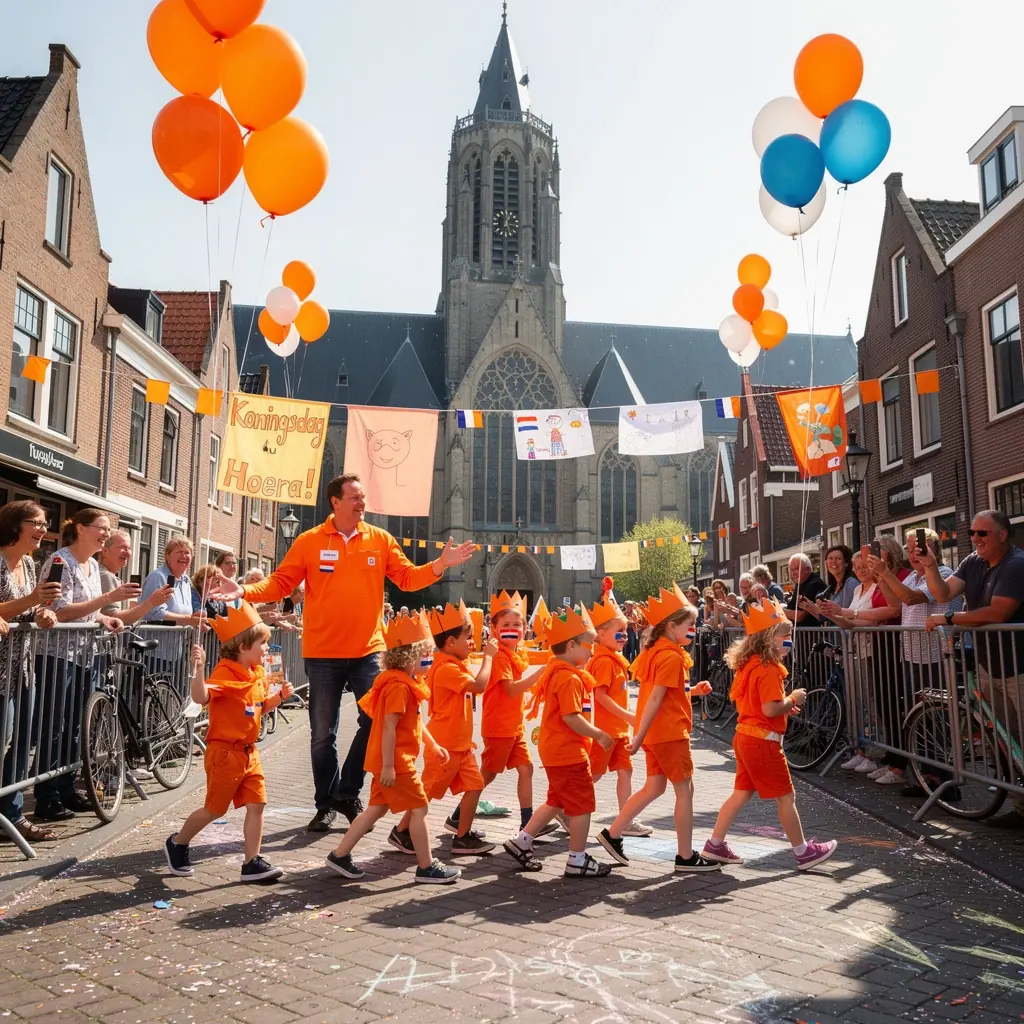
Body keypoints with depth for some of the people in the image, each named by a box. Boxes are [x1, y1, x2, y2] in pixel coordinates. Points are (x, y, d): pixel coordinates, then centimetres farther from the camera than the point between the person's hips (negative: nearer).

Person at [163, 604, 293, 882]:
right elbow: (201, 697, -35)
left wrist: (280, 695, 3)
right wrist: (198, 669, -50)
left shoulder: (258, 674, 8)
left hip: (249, 752, 7)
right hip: (225, 752, -7)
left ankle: (252, 863, 9)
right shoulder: (225, 672, -19)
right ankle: (177, 844, 32)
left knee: (257, 804, 2)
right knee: (215, 809, 7)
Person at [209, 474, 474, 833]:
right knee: (323, 734, 9)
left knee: (375, 722, 0)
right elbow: (280, 583, -3)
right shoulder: (309, 542, -2)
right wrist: (245, 591, -18)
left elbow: (407, 578, 2)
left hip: (368, 650, 2)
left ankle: (347, 794, 19)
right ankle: (325, 803, 25)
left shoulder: (380, 540, 4)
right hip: (323, 653, -1)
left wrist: (441, 564, -11)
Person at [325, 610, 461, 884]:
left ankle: (339, 856, 21)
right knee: (418, 809, -2)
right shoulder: (399, 685, -20)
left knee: (377, 808, 15)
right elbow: (389, 726, -23)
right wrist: (388, 766, -23)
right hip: (395, 761, -10)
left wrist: (433, 745, 21)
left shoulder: (406, 681, 13)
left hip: (392, 761, 10)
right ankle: (427, 867, 8)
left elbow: (414, 721, 21)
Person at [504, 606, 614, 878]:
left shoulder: (554, 671, 9)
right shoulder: (569, 678, -21)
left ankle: (521, 842, 24)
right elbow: (571, 717, -27)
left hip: (555, 749, 10)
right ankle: (577, 861, 13)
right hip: (568, 751, -10)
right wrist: (598, 735, -18)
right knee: (583, 805, 3)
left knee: (557, 801, 21)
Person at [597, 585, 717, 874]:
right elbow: (655, 698, -22)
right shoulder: (672, 656, -17)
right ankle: (686, 857, 9)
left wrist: (693, 690, 10)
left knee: (654, 788, 15)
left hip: (655, 733, 9)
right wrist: (639, 737, -24)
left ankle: (612, 834, 17)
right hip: (669, 733, -9)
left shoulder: (656, 651, 12)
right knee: (685, 790, 1)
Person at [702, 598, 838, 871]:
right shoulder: (768, 668, -20)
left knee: (742, 794, 15)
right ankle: (803, 852, 18)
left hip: (744, 736, 9)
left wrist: (785, 705, 12)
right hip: (763, 740, -9)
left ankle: (715, 845, 18)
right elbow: (770, 710, -26)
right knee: (786, 796, 5)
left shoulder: (747, 664, 9)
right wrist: (793, 699, -9)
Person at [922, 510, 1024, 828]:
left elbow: (997, 613, -24)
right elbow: (943, 593, 1)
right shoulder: (973, 563, 7)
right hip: (989, 666, 7)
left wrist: (949, 619, -18)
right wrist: (930, 566, -15)